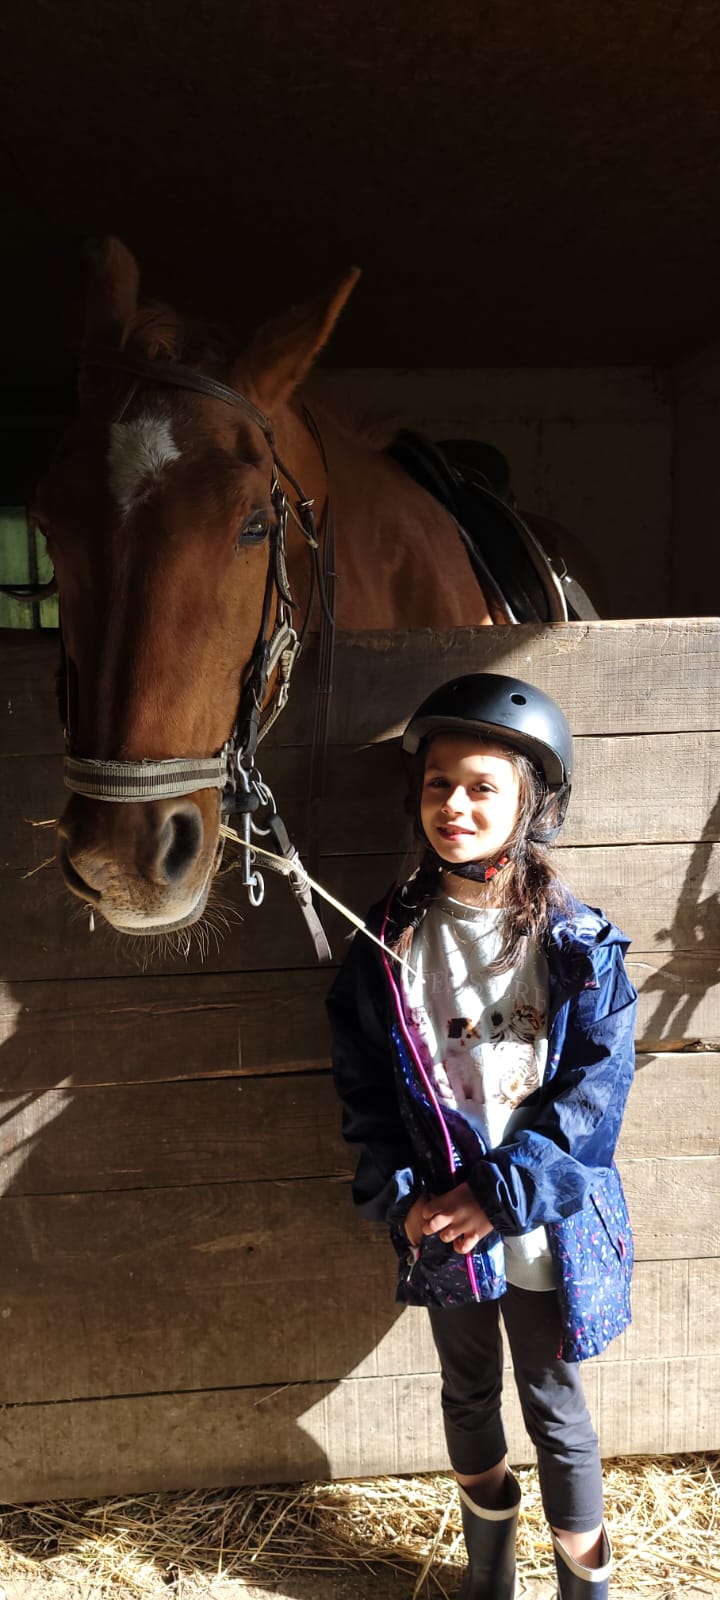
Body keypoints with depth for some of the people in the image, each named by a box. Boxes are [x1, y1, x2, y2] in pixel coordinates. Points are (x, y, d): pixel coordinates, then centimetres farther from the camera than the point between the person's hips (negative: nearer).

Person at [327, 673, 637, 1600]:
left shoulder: (579, 946, -13)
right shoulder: (389, 942, -7)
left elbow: (597, 1086, -15)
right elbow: (362, 1082, -2)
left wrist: (503, 1193, -20)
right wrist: (398, 1196, -12)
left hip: (546, 1230, -3)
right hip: (441, 1228, 3)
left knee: (554, 1410, 14)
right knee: (468, 1396, 23)